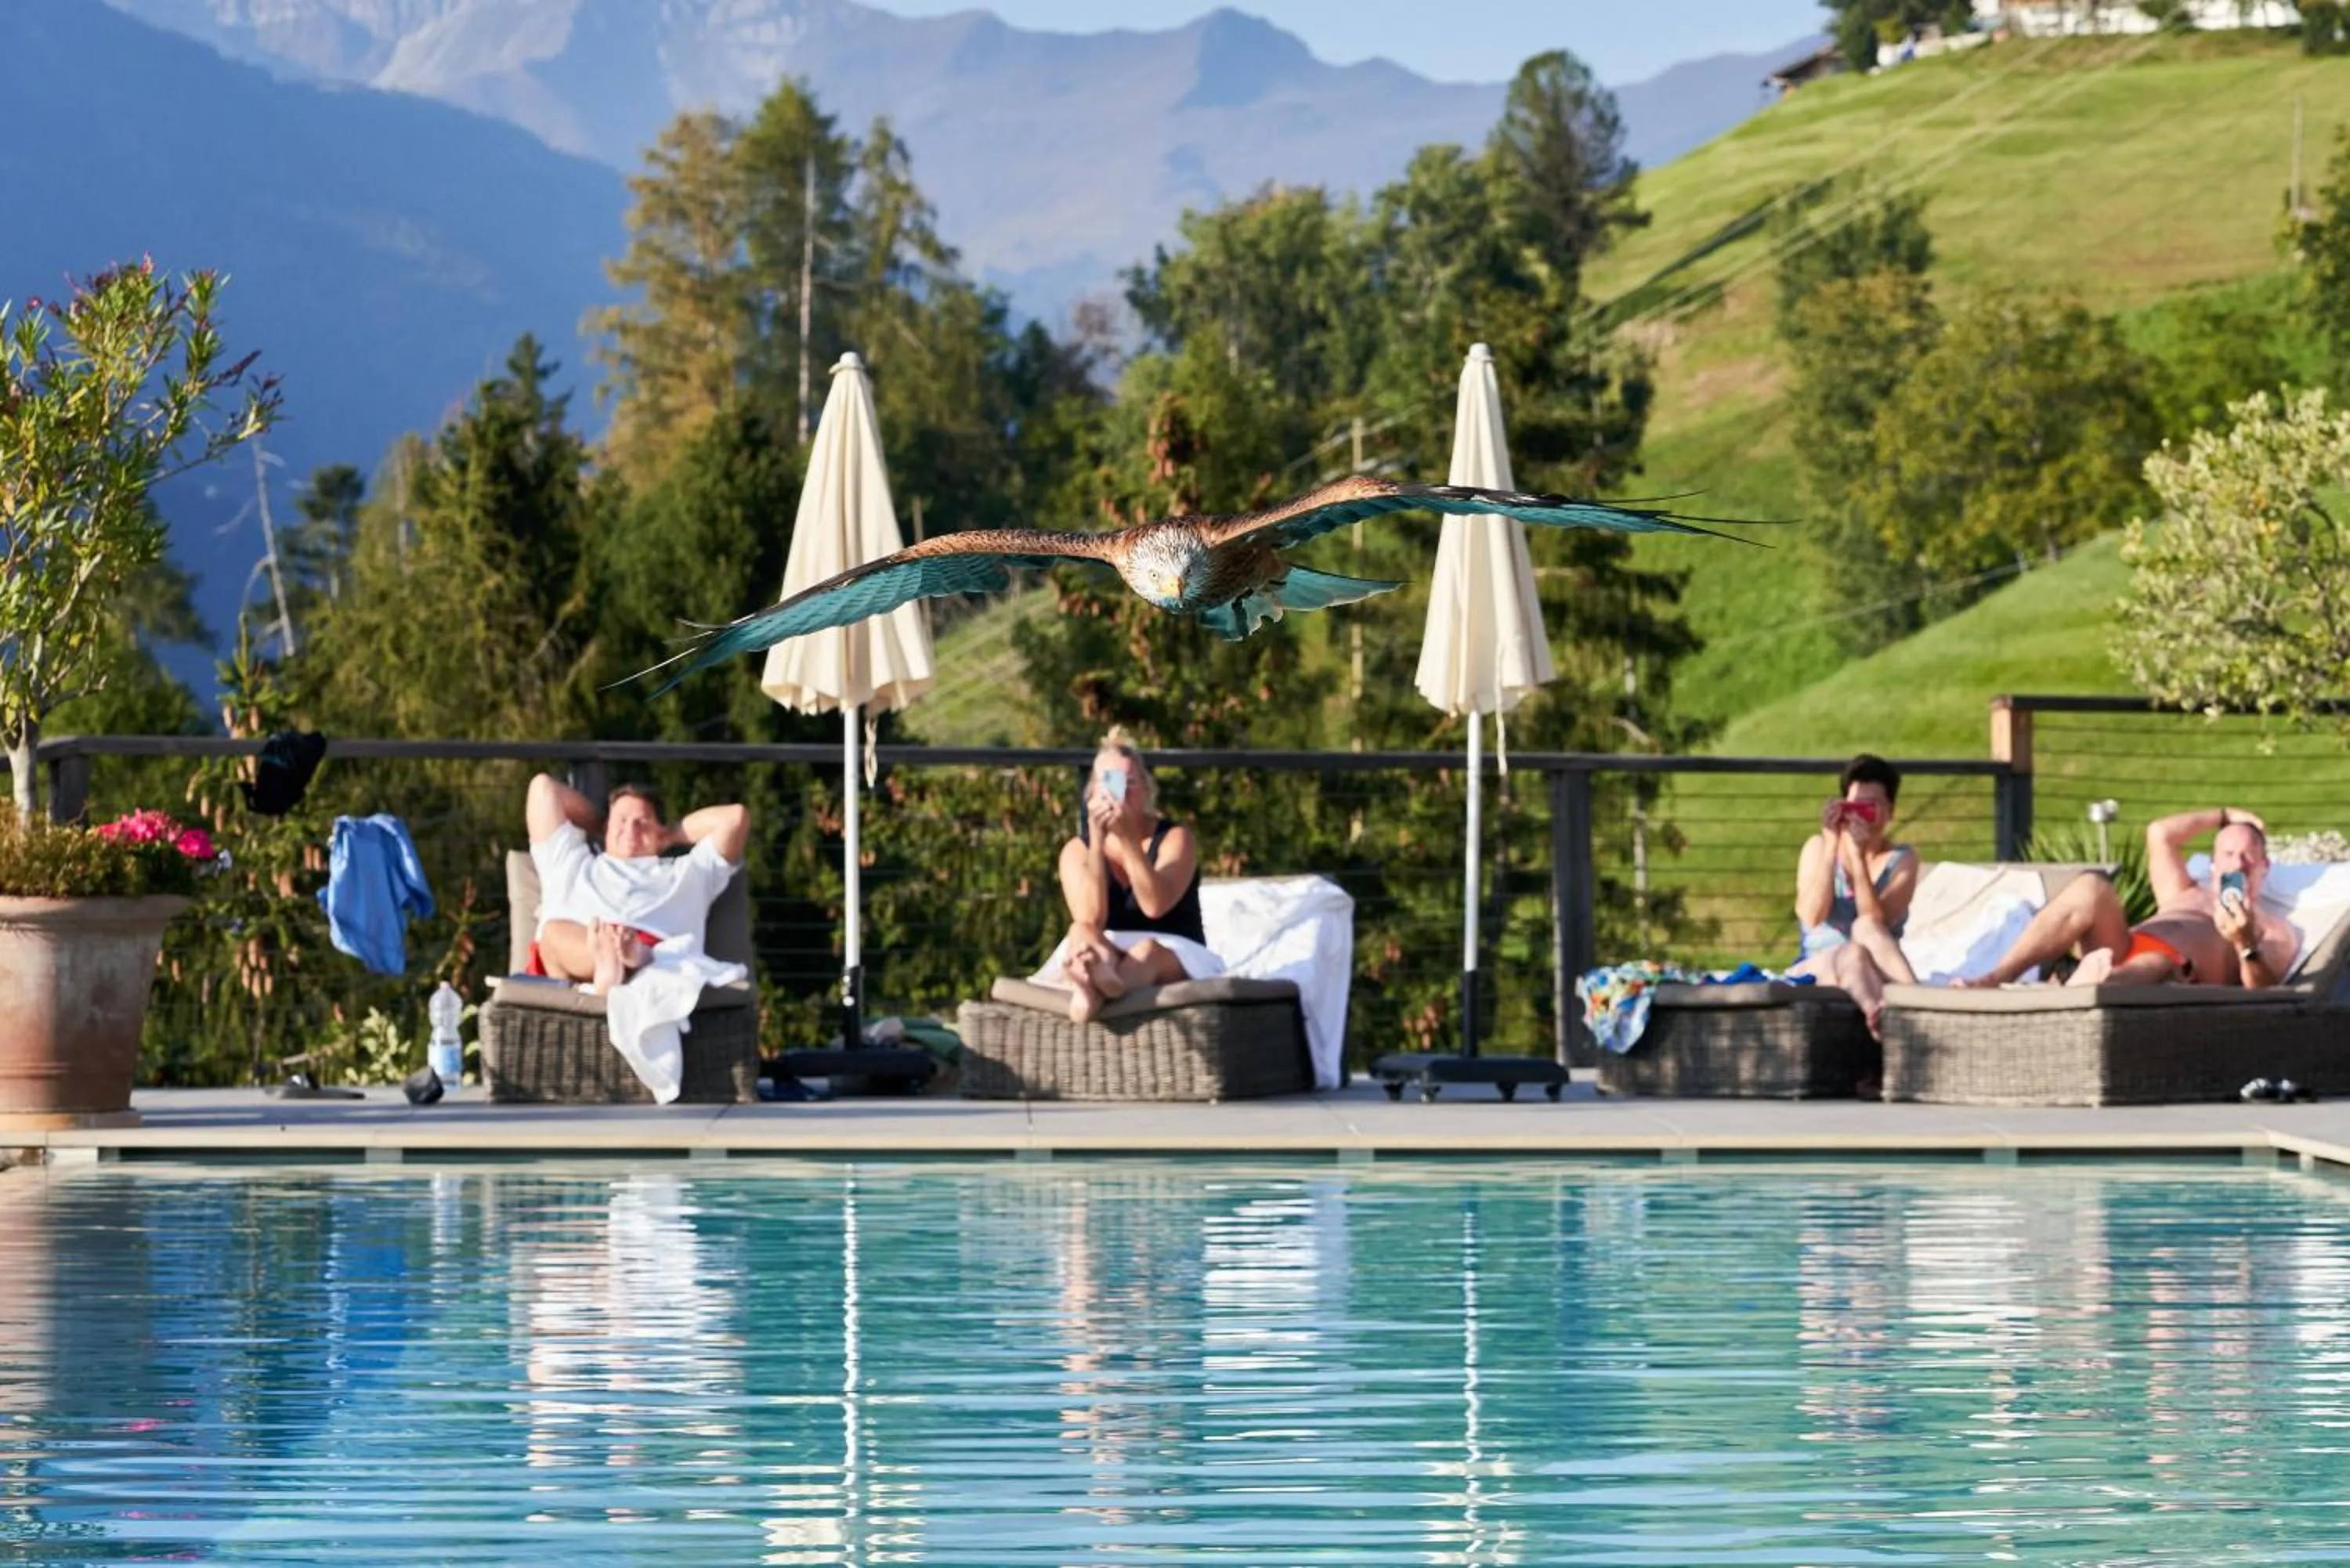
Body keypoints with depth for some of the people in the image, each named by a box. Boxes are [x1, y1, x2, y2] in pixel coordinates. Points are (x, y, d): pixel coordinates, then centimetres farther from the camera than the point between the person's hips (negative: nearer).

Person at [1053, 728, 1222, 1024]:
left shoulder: (1174, 838, 0)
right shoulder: (1077, 850, 4)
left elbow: (1155, 906, -19)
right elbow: (1089, 920, -15)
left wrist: (1128, 839, -27)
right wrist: (1097, 841, -21)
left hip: (1178, 958, -2)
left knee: (1147, 950, -37)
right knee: (1080, 933, -30)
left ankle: (1092, 988, -76)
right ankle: (1097, 971, -72)